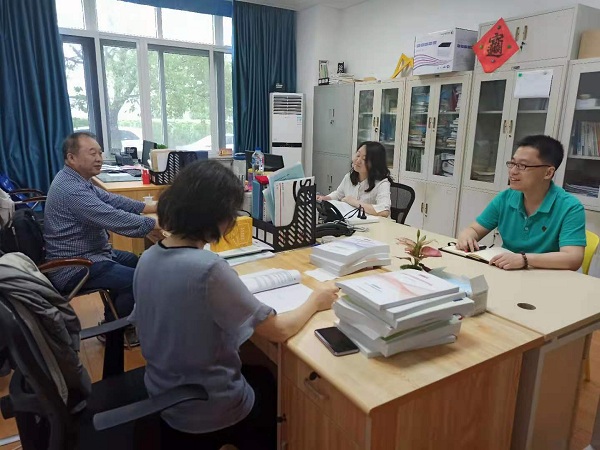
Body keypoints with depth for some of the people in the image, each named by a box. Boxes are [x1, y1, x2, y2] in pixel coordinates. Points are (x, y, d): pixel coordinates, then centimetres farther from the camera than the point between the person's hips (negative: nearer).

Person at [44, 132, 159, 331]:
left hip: (87, 253, 11)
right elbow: (115, 219, -33)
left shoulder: (76, 179, 7)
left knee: (136, 262, 20)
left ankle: (113, 319, 31)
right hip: (73, 268, -11)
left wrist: (151, 207, 1)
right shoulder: (71, 189, -27)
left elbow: (112, 199, 8)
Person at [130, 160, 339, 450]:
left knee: (263, 375, 27)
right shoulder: (208, 267, -31)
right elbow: (279, 331, -23)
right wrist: (315, 301, -6)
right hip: (208, 411, -7)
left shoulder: (148, 258, -7)